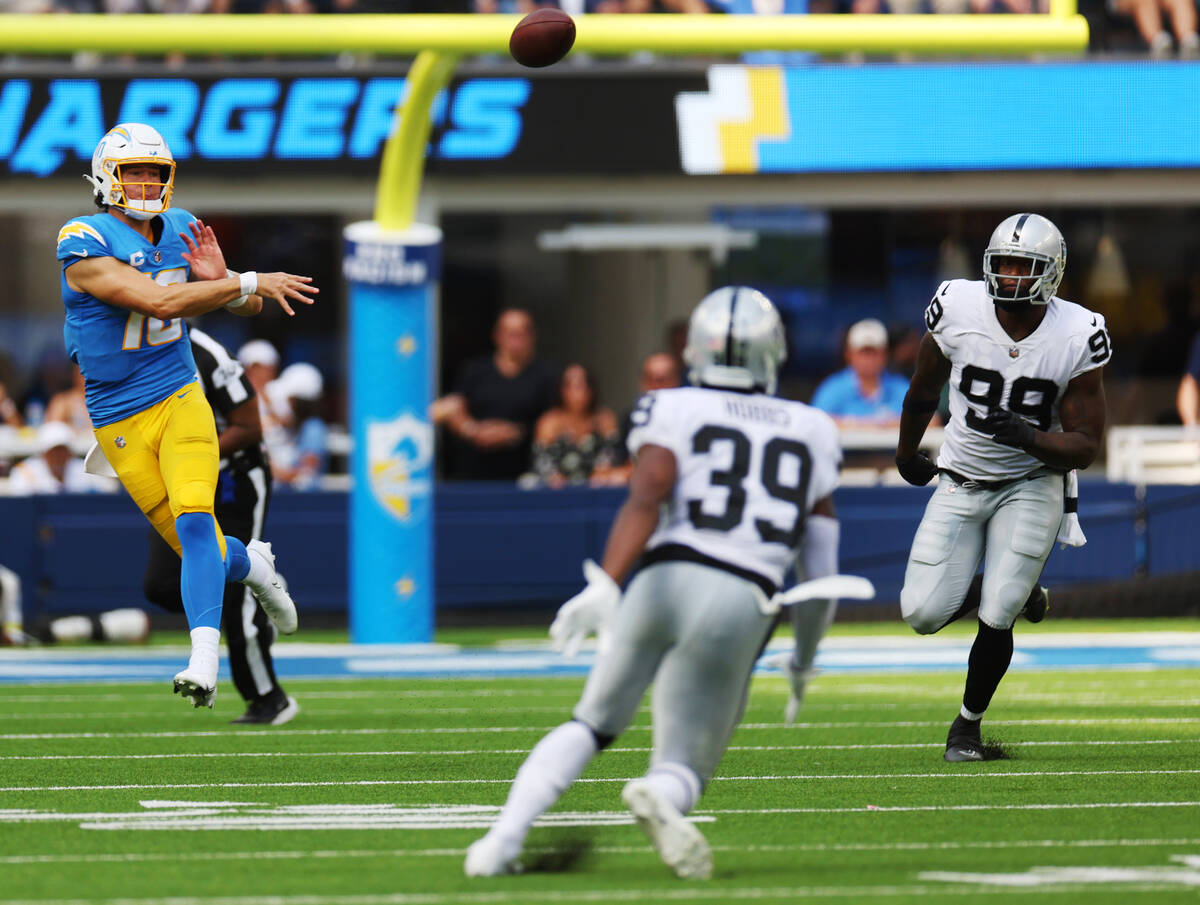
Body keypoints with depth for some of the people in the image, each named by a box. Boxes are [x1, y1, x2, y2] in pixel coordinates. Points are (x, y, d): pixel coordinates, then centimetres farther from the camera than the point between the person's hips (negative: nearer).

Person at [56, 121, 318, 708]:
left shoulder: (179, 231, 3)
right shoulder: (85, 246, -15)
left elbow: (248, 309, 11)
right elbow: (161, 301, -27)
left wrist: (217, 279, -12)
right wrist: (251, 283, -25)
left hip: (180, 401, 2)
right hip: (120, 424, -2)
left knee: (195, 522, -20)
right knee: (197, 547, 1)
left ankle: (204, 662, -28)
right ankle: (250, 562, 37)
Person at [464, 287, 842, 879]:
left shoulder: (673, 413, 9)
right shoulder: (810, 435, 20)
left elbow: (645, 501, -10)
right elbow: (820, 561, 22)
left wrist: (605, 586, -20)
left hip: (664, 580, 0)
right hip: (743, 603, 0)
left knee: (592, 723, 21)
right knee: (682, 771, 5)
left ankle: (503, 839, 4)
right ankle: (657, 797, -34)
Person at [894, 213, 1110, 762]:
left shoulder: (1077, 338, -17)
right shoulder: (958, 311, -14)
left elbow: (1085, 447, -13)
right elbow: (923, 392, 7)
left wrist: (1028, 436, -32)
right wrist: (906, 454, 21)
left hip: (1031, 485, -2)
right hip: (960, 485, 2)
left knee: (996, 619, -12)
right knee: (923, 614, -9)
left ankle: (968, 722, 16)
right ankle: (1016, 592, 23)